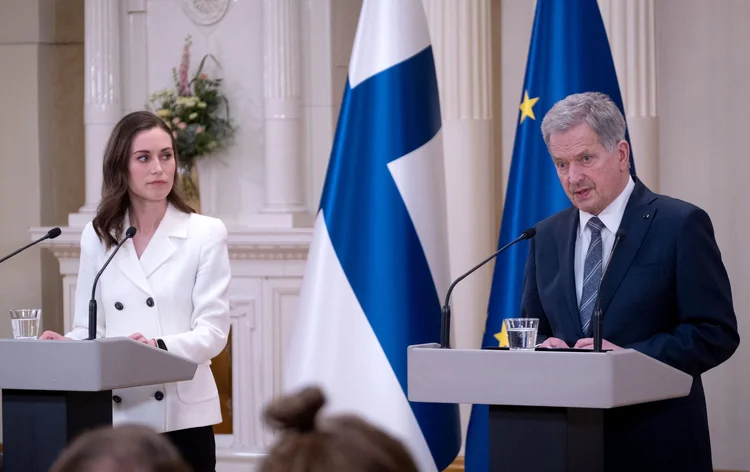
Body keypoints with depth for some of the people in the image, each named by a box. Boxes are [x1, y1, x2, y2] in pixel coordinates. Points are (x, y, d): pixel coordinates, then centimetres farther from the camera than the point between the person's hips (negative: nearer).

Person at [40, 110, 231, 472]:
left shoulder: (205, 233, 1)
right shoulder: (97, 237, 10)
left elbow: (213, 330, -6)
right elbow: (89, 328, 9)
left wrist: (161, 347, -25)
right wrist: (65, 346, -13)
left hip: (181, 415, -2)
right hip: (114, 416, 2)